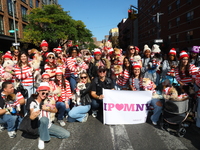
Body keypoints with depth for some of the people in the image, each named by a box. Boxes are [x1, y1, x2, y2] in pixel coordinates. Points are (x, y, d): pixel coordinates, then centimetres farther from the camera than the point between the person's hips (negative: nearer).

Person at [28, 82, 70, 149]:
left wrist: (48, 109, -20)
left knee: (67, 134, -4)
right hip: (38, 126, -5)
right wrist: (40, 109, -45)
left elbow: (55, 110, 2)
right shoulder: (33, 102, -13)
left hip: (48, 125, 5)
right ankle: (41, 139, -16)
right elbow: (32, 117, -26)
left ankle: (46, 133, 8)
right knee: (44, 118, -40)